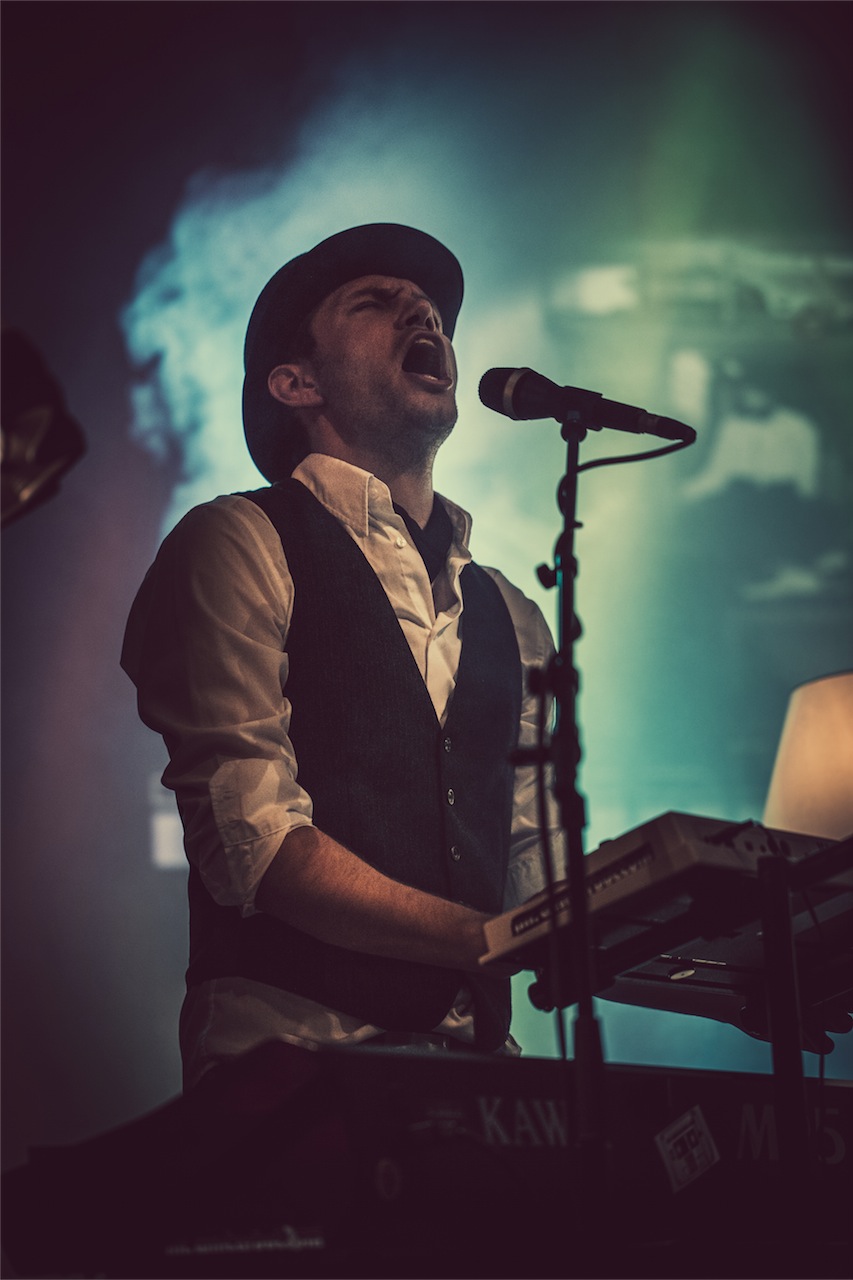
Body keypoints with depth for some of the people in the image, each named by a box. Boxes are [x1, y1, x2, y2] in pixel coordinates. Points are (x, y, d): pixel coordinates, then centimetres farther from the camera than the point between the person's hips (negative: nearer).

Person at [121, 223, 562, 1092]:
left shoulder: (512, 619, 23)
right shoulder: (236, 548, 2)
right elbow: (253, 841, -9)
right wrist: (494, 939, -18)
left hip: (475, 1055, 6)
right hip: (291, 1052, -6)